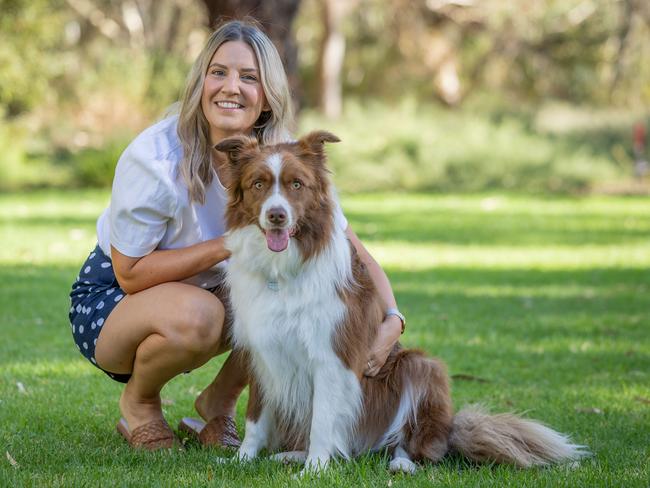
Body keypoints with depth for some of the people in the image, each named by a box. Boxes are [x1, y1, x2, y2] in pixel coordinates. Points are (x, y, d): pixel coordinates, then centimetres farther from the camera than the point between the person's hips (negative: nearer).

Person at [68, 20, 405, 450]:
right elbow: (130, 274, -22)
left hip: (210, 292, 5)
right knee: (195, 314, -38)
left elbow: (352, 250, -12)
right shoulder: (155, 159, -27)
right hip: (110, 298, -5)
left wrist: (392, 319, -30)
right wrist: (227, 246, -29)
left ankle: (218, 402, 0)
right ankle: (138, 400, -4)